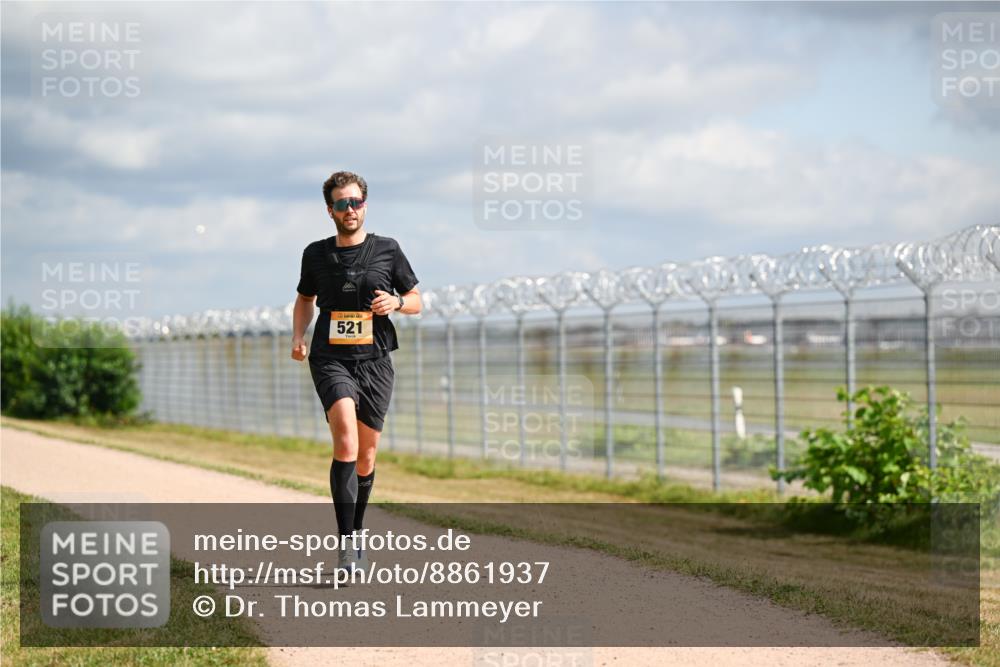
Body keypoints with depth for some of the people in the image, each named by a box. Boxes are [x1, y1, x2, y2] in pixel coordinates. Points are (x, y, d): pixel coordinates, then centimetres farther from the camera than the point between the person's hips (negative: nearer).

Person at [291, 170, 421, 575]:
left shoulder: (387, 251, 4)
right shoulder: (316, 255, 6)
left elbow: (415, 302, 12)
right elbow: (304, 298, 23)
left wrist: (395, 303, -10)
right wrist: (298, 337, 6)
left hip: (374, 361, 2)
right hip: (331, 360, -1)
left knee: (365, 457, 8)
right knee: (346, 441, -23)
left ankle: (356, 536, 29)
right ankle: (346, 543, -25)